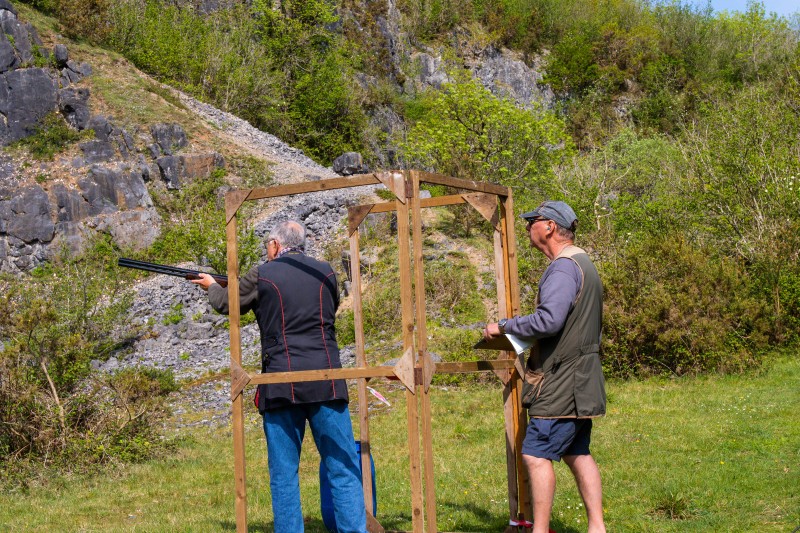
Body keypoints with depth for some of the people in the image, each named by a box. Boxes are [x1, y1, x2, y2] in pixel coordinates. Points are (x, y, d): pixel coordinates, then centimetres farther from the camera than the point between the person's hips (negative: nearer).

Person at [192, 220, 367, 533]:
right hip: (326, 383, 2)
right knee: (342, 467, 2)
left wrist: (211, 287, 39)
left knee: (284, 473, 6)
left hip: (281, 386, -2)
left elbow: (226, 304, 18)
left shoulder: (261, 276, 1)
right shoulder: (326, 273, 8)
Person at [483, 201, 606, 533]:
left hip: (562, 382, -10)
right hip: (577, 381, 10)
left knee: (537, 454, -7)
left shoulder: (563, 268, -17)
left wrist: (504, 327, -17)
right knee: (577, 454, 13)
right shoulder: (583, 264, 17)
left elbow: (547, 320, -29)